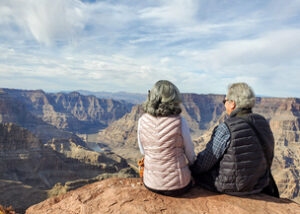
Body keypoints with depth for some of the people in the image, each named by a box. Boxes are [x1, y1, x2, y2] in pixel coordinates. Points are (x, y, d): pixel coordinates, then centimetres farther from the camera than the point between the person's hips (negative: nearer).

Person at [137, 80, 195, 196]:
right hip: (178, 186, -2)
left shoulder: (142, 120, -10)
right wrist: (191, 162, 18)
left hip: (151, 184, 3)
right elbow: (190, 155, -5)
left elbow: (143, 151, 3)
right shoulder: (179, 122, -18)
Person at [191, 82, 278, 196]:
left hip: (231, 185, -6)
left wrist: (191, 167, 3)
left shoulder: (226, 128, -26)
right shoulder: (262, 122, -5)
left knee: (198, 172, 19)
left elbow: (204, 163, -17)